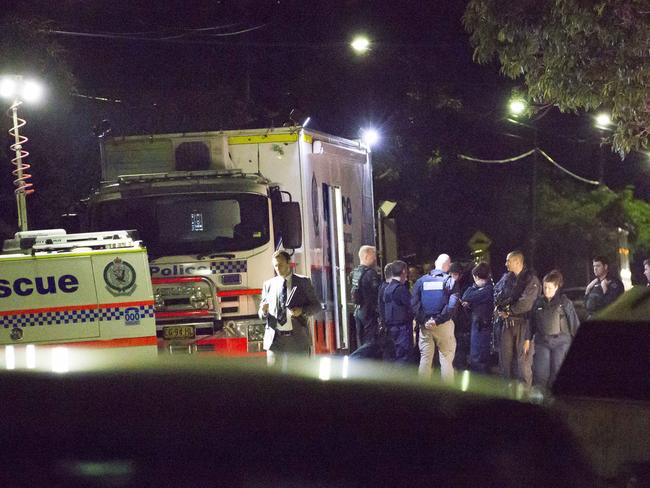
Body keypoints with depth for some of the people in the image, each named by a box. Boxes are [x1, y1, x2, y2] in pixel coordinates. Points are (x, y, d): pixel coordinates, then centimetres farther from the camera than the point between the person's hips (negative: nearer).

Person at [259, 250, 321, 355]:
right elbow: (262, 314, 15)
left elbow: (316, 305, 7)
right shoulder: (268, 285, 12)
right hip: (274, 338, 1)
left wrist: (302, 311, -12)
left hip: (297, 338, -1)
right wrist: (264, 311, -9)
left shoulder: (303, 282, 6)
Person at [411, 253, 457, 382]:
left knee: (425, 359, 8)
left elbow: (414, 304, -5)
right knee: (446, 359, 3)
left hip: (425, 325, 3)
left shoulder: (421, 281, 4)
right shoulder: (450, 281, -5)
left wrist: (423, 321, -8)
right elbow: (451, 304, -17)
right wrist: (438, 320, -15)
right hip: (444, 325, -3)